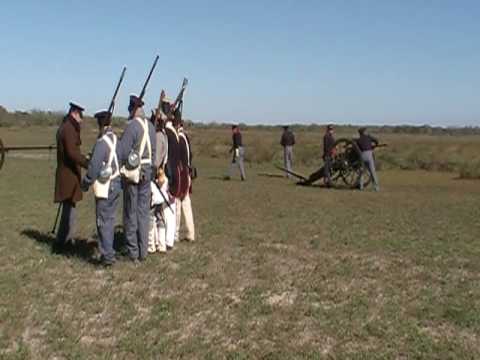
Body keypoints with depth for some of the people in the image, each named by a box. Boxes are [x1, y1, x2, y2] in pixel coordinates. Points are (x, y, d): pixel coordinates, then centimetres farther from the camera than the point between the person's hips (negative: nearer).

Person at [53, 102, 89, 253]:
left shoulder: (64, 127, 15)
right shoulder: (69, 129, -16)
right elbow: (72, 153, -29)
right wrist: (89, 164, -32)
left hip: (66, 174, 10)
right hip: (69, 175, -10)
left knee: (69, 208, 19)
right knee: (70, 209, -7)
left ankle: (67, 239, 30)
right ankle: (59, 244, -3)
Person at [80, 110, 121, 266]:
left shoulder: (102, 142, -18)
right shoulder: (116, 139, 6)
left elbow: (94, 166, -17)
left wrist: (86, 183, -3)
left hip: (105, 187, -8)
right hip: (117, 185, 8)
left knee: (103, 221, 0)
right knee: (110, 219, 16)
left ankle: (107, 255, 2)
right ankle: (108, 251, 25)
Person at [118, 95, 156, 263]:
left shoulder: (132, 126, -15)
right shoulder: (151, 126, 7)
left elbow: (122, 151, -17)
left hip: (132, 173, -6)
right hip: (147, 172, 6)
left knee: (131, 213, 4)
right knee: (144, 212, 11)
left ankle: (133, 252, 9)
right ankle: (143, 251, 16)